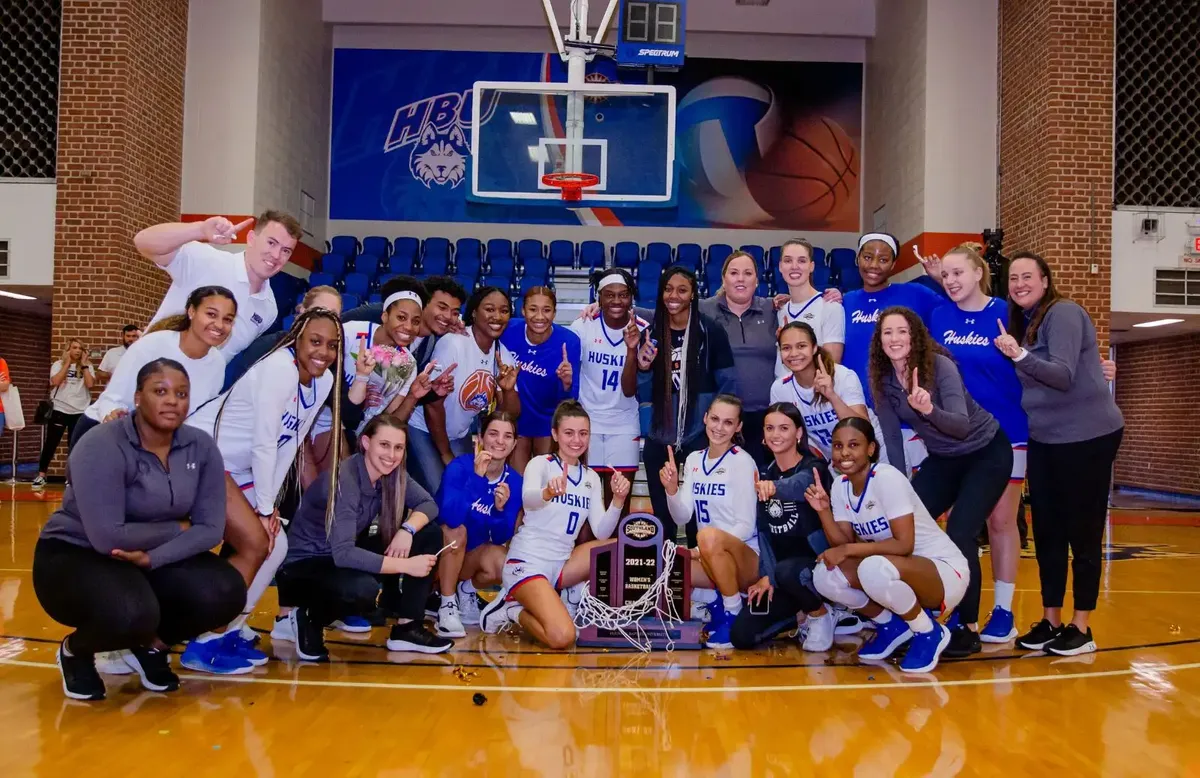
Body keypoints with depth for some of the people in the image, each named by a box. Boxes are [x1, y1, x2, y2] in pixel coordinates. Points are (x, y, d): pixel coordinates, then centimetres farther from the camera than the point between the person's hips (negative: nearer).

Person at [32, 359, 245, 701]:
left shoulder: (201, 447, -7)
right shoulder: (102, 447, -23)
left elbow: (211, 528, -9)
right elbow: (108, 537, -29)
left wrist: (151, 558, -24)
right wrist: (177, 528, -16)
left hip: (159, 558, 5)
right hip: (74, 555, -5)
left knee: (225, 593, -21)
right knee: (131, 614, -36)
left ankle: (152, 643, 10)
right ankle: (76, 650, 2)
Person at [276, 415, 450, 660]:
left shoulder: (391, 473, -6)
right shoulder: (344, 480, -28)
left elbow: (428, 504, -4)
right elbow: (343, 553, -36)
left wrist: (407, 529, -25)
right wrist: (406, 565, -36)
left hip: (347, 556, 8)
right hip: (303, 566, -8)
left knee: (429, 533, -6)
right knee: (362, 589, -39)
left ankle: (407, 628, -3)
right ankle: (308, 620, -7)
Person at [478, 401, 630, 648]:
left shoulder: (591, 477, 11)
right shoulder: (540, 464, -6)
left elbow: (601, 533, 0)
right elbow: (527, 498, -30)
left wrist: (618, 500, -18)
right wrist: (548, 492, -53)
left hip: (561, 564, 7)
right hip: (527, 562, -7)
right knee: (562, 637, -28)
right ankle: (513, 610, 3)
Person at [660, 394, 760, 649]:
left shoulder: (742, 462, -11)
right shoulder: (693, 459, 7)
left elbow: (746, 526, -15)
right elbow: (682, 517, 2)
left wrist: (703, 550, -22)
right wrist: (672, 489, -17)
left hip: (746, 558, -6)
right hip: (711, 560, 6)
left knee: (709, 536, -37)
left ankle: (734, 611, -15)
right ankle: (713, 601, 2)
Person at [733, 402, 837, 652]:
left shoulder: (813, 468, -10)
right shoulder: (765, 476, 9)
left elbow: (798, 485, -37)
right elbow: (764, 532, 7)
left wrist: (774, 488, -60)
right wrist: (766, 575, -7)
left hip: (817, 563, -6)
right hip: (779, 571, 6)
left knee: (786, 571, -40)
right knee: (740, 636, -9)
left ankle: (820, 613, -6)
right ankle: (796, 615, 21)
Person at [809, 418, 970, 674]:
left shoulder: (887, 478, -21)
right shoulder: (840, 485, 1)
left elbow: (904, 545, -26)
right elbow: (842, 545, -2)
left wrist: (848, 549, -24)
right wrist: (824, 510, -16)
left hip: (944, 571, -7)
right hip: (894, 572, 7)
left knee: (874, 569, -36)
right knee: (824, 575, -13)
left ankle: (929, 633, -8)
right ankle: (892, 626, 9)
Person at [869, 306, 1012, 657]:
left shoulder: (940, 365, -26)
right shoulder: (883, 381, -9)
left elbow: (962, 424, -34)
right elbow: (892, 438, -2)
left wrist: (929, 409, -53)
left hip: (986, 453, -6)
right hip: (943, 458, 6)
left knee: (959, 534, -17)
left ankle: (969, 628, -2)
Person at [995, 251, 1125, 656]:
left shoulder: (1064, 313, -13)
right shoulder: (1022, 322, 10)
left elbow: (1064, 376, -25)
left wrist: (1020, 355, -37)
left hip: (1088, 437, -8)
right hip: (1044, 440, 8)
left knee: (1083, 532, 0)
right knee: (1046, 531, 10)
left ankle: (1081, 627, 9)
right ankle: (1050, 620, 19)